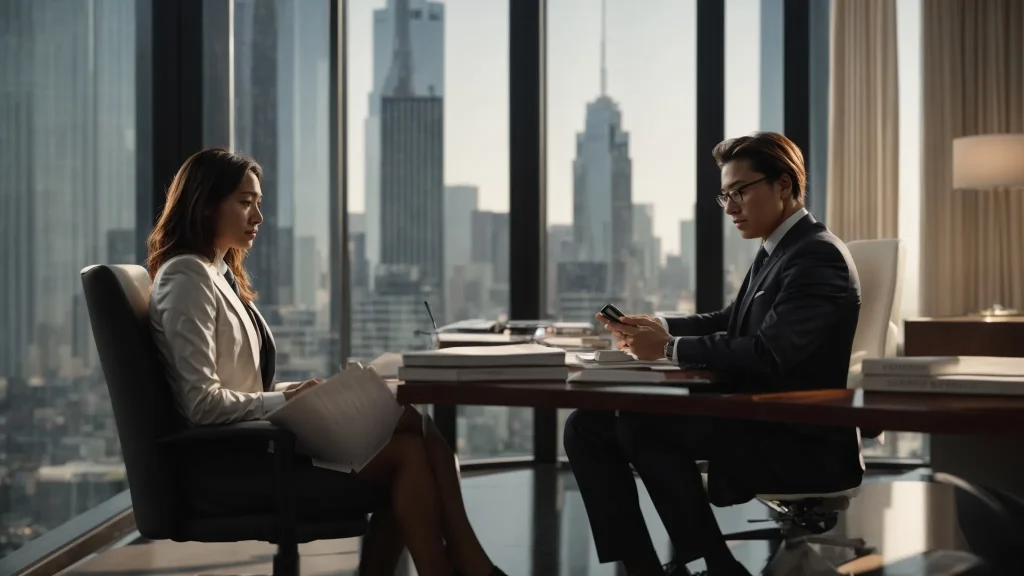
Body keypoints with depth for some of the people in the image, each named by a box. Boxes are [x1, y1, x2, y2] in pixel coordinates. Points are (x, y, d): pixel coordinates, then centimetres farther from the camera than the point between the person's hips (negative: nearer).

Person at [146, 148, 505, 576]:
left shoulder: (222, 276, 20)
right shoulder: (187, 278, -9)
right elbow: (202, 403, -17)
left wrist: (295, 393, 2)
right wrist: (287, 400, -11)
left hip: (248, 445, 9)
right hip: (223, 467, -9)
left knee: (411, 448, -10)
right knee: (407, 454, -17)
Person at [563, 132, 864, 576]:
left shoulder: (818, 256, -15)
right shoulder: (776, 251, 14)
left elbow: (767, 353, -27)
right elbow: (732, 323, 23)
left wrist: (671, 348, -18)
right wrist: (659, 327, 6)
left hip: (801, 440, -10)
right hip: (755, 419, 10)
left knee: (642, 424, -28)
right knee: (587, 426, -1)